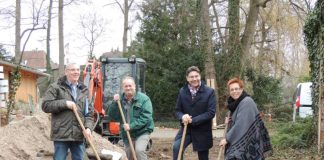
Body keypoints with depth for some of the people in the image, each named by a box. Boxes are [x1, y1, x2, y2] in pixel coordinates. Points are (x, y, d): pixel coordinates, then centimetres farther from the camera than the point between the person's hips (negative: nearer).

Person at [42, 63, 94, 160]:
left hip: (79, 135, 5)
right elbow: (45, 105, -7)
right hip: (61, 134, -4)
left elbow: (89, 113, 12)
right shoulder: (56, 87, 1)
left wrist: (88, 127, -6)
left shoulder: (84, 90, 14)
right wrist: (65, 103, -15)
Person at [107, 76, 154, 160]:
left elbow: (146, 117, -18)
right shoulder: (120, 100, 3)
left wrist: (131, 126, -25)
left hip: (142, 132, -5)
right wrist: (115, 103, -15)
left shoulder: (143, 98, -10)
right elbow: (112, 117, -1)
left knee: (139, 150, -28)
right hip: (127, 134, 5)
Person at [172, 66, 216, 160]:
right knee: (176, 147, -26)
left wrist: (193, 120, -22)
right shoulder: (182, 91, 1)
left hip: (202, 131, -1)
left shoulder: (209, 92, -9)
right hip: (186, 128, 2)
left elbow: (211, 112, -15)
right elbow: (178, 110, 6)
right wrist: (182, 117, -20)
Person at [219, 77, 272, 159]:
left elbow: (241, 124, -22)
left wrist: (227, 138, -18)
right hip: (238, 141, 9)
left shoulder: (247, 102, -17)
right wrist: (230, 120, 3)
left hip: (247, 142, -9)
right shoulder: (236, 102, 10)